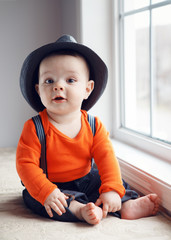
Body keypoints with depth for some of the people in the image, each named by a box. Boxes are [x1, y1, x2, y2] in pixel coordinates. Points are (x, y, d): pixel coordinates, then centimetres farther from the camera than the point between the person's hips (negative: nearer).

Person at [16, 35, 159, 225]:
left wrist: (111, 189, -27)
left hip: (85, 181, 4)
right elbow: (26, 164, -21)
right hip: (51, 185, -3)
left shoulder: (94, 125, -9)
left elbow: (106, 157, -12)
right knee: (32, 197, -30)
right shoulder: (35, 128, -18)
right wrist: (46, 192, -35)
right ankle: (80, 209, -44)